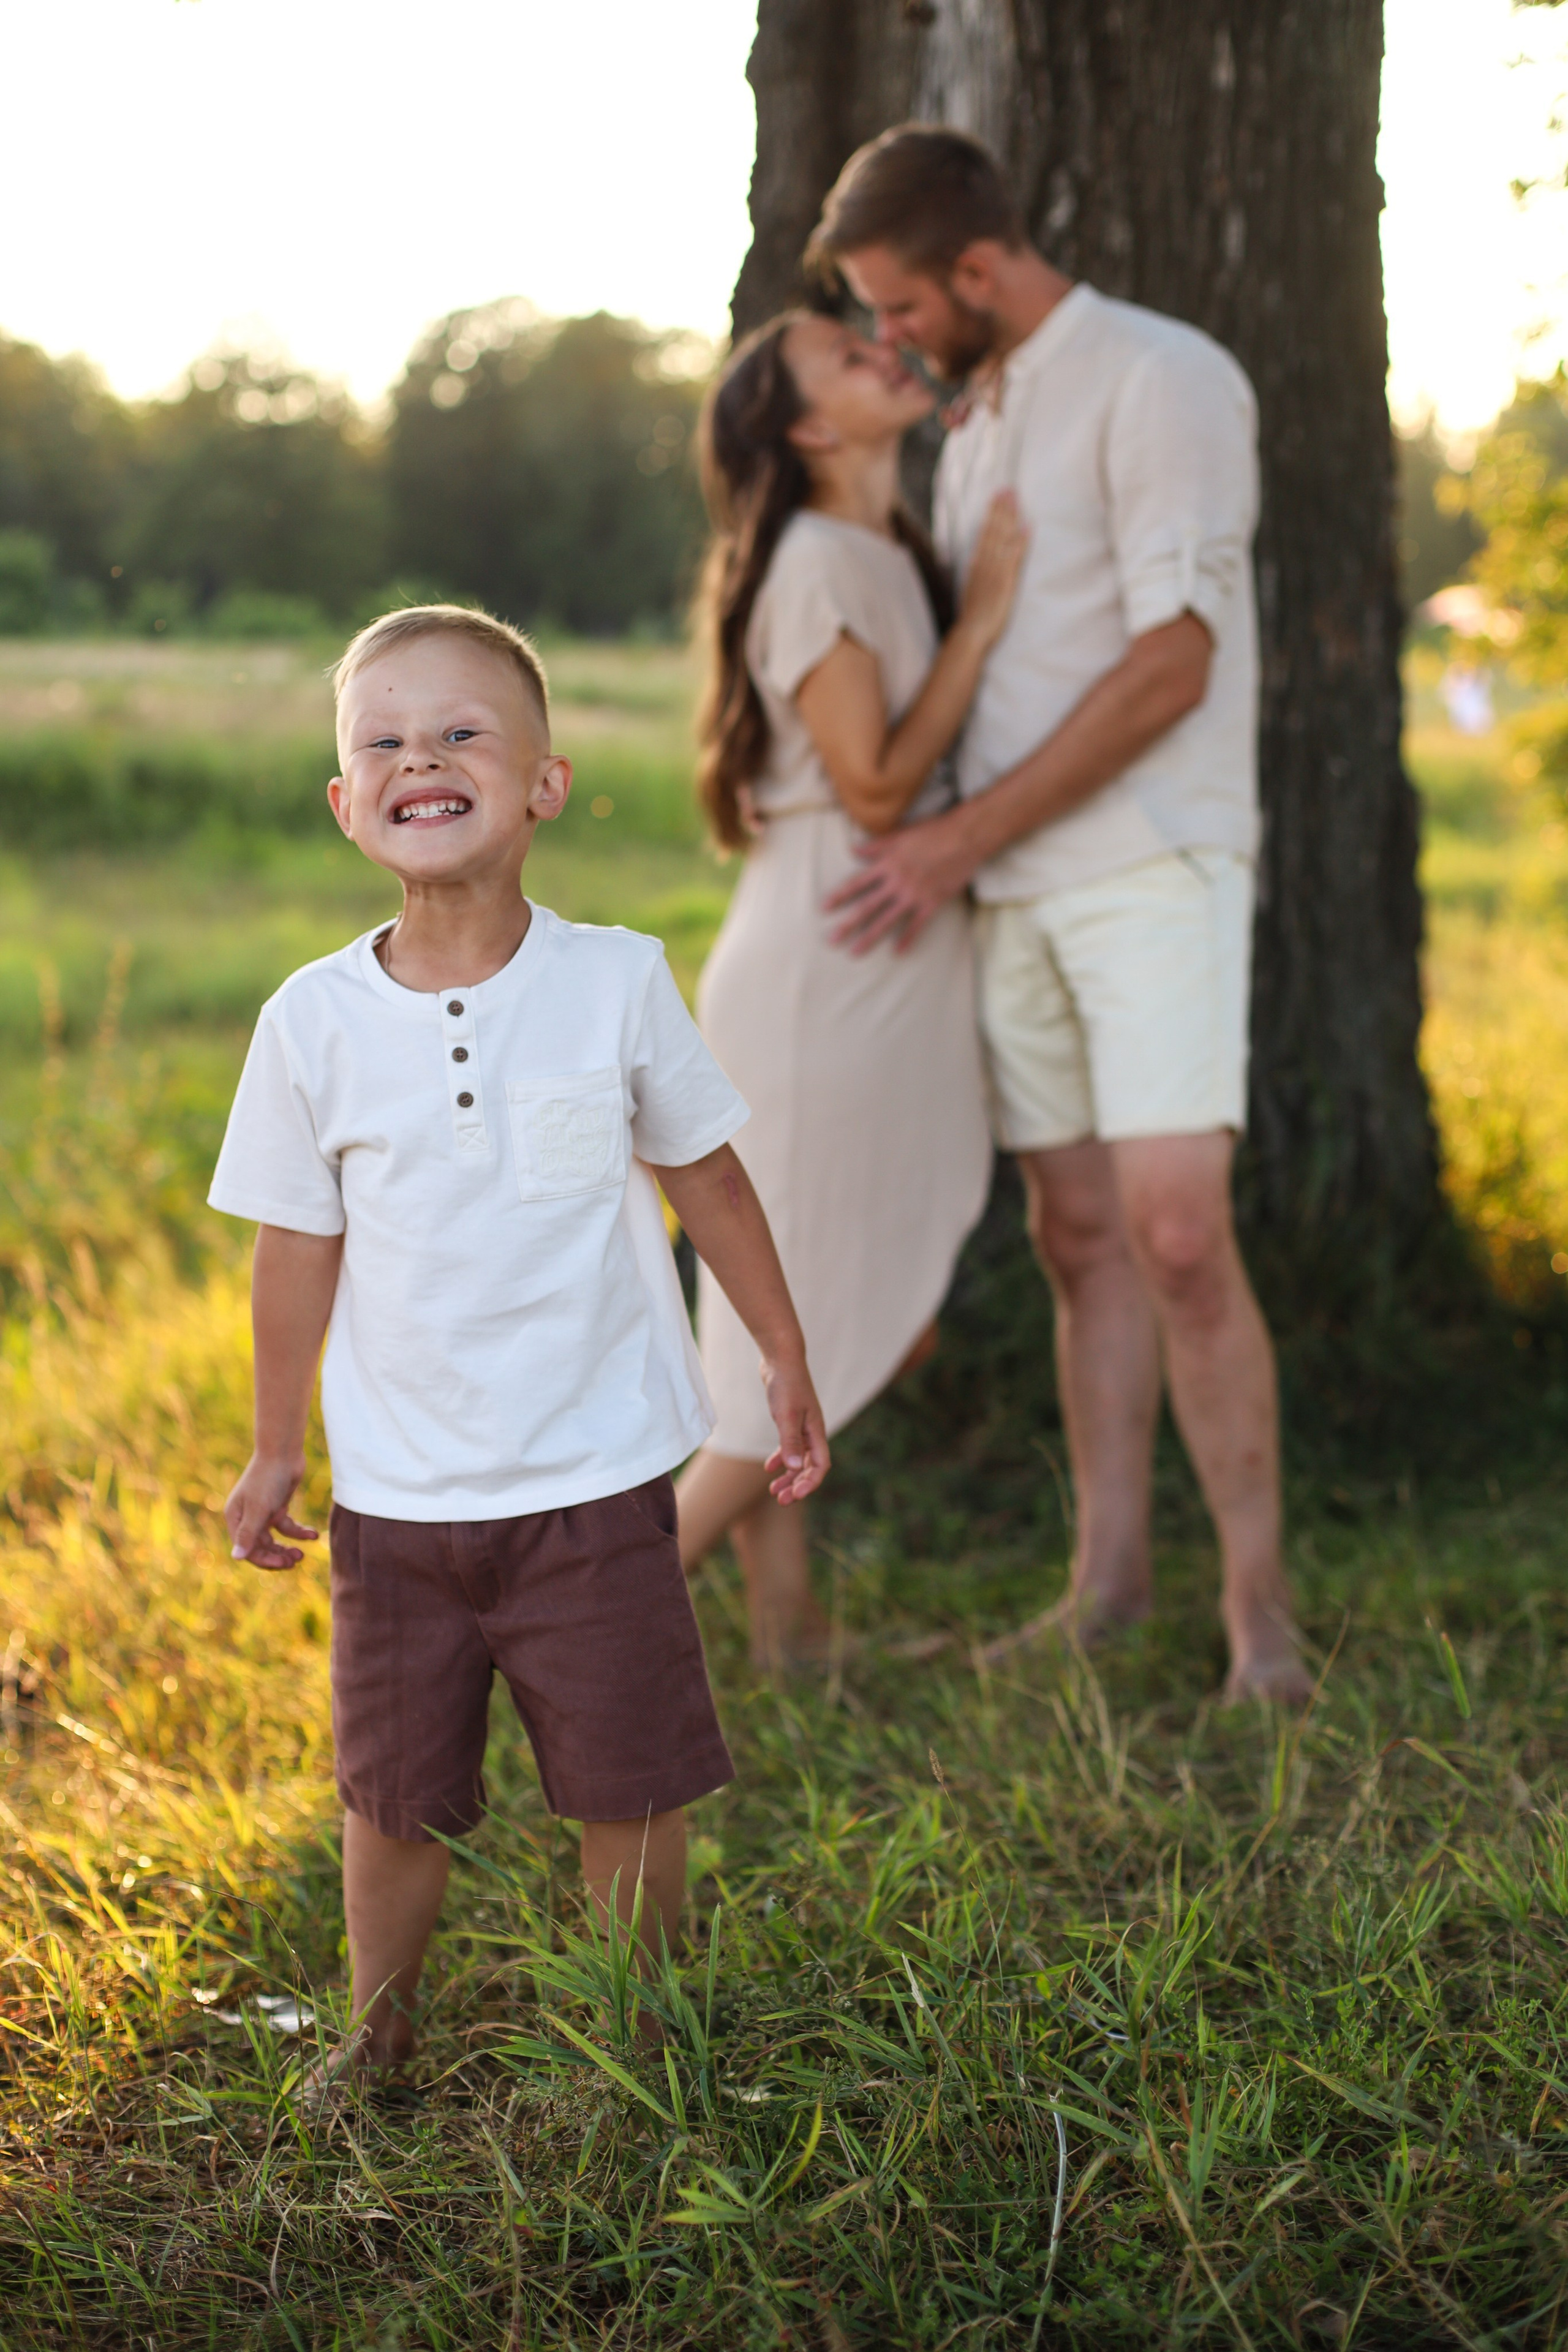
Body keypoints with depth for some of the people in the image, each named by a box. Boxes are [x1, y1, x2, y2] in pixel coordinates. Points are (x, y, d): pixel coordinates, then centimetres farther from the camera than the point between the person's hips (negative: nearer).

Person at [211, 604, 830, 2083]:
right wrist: (275, 1453, 9)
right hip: (398, 1496, 1)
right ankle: (377, 2031, 36)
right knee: (391, 1790, 12)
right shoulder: (315, 1022, -7)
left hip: (597, 1475, -1)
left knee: (627, 1786, 7)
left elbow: (704, 1175, 5)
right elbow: (299, 1248, 3)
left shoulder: (617, 982, -8)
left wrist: (785, 1361, 12)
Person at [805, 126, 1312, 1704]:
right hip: (1018, 892, 8)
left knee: (1180, 1240, -15)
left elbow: (1173, 668, -19)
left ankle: (1257, 1604, -3)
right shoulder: (975, 427, 16)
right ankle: (1108, 1575, 18)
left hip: (1157, 875, -8)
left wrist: (960, 844, -18)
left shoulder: (1162, 379, -12)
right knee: (1080, 1239, 9)